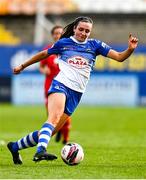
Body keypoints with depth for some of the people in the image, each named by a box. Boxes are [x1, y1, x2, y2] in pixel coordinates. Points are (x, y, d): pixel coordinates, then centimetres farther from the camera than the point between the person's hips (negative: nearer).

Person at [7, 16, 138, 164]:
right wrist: (22, 66, 31)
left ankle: (15, 147, 15)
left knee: (51, 130, 0)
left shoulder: (95, 45, 10)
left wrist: (130, 49, -17)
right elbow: (44, 54, 23)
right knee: (54, 118, -32)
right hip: (60, 84, -3)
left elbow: (119, 57, 4)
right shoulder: (63, 43, 8)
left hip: (76, 94, 3)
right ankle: (40, 151, -50)